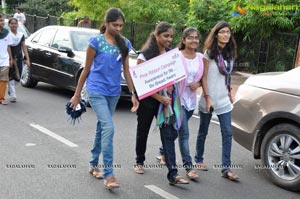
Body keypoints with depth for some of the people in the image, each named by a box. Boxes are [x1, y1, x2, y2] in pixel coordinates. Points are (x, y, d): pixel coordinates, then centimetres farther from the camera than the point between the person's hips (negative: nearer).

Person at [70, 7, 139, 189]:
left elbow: (127, 70, 7)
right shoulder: (96, 42, -8)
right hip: (96, 91, -5)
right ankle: (108, 174, -13)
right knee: (109, 128, -17)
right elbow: (86, 69, -2)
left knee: (101, 128, 16)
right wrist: (77, 94, 2)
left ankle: (94, 164, 31)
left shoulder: (125, 43, 5)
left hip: (114, 92, 5)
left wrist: (133, 93, 0)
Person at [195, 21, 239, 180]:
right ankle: (199, 159, 29)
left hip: (224, 101, 4)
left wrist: (230, 93, 13)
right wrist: (207, 98, -15)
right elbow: (203, 77, -9)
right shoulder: (209, 53, -8)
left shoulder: (230, 54, 8)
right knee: (203, 132, 10)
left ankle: (226, 168, 0)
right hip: (208, 99, -4)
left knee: (227, 134, -3)